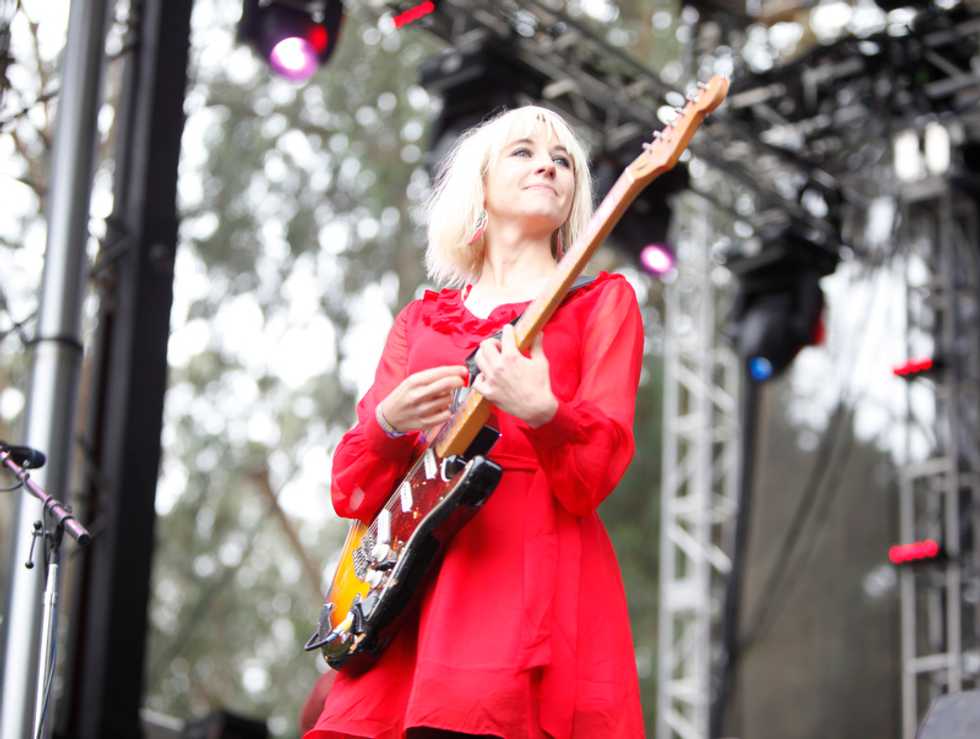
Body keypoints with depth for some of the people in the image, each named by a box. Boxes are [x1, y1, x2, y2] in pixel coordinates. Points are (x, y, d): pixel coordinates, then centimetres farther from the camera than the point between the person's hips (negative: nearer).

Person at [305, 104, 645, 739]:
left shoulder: (601, 301, 10)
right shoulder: (421, 321, 20)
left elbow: (592, 476, -3)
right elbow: (351, 491, 14)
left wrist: (541, 411, -23)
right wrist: (389, 424, -6)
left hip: (537, 574, -3)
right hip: (415, 585, 4)